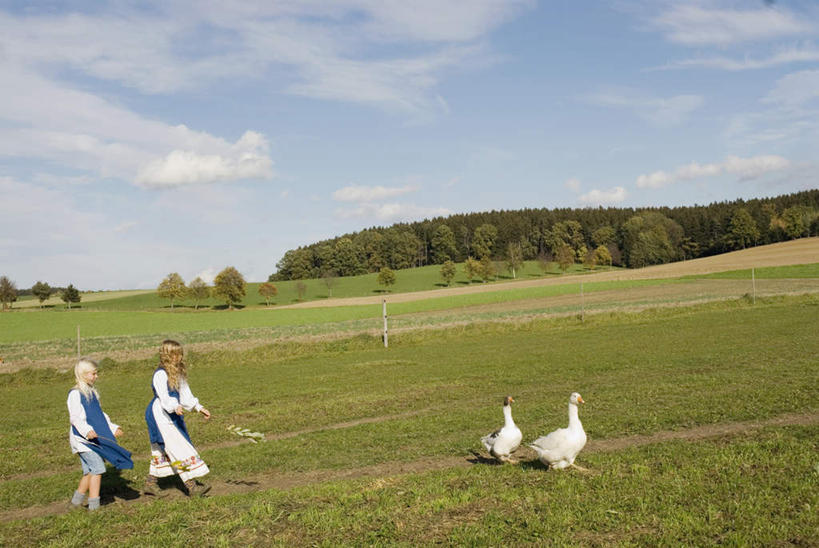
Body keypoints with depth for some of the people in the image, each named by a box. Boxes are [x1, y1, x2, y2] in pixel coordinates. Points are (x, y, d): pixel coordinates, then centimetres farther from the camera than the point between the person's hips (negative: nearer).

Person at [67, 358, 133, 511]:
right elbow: (75, 417, -19)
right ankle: (94, 505, -4)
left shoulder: (92, 392, 16)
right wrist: (87, 430, -34)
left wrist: (113, 428, 26)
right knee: (98, 468, -11)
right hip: (82, 438, -9)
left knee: (89, 472, 11)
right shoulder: (75, 393, -10)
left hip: (95, 439, 9)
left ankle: (76, 502, 24)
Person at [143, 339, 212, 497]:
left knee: (162, 451, 16)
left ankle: (150, 484, 28)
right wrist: (175, 407, -45)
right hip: (160, 414, -10)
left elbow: (185, 393, 16)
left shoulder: (177, 373, 12)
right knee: (179, 449, -12)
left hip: (171, 414, 10)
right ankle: (192, 486, -11)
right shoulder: (160, 374, -17)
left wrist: (199, 408, 14)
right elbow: (163, 396, -28)